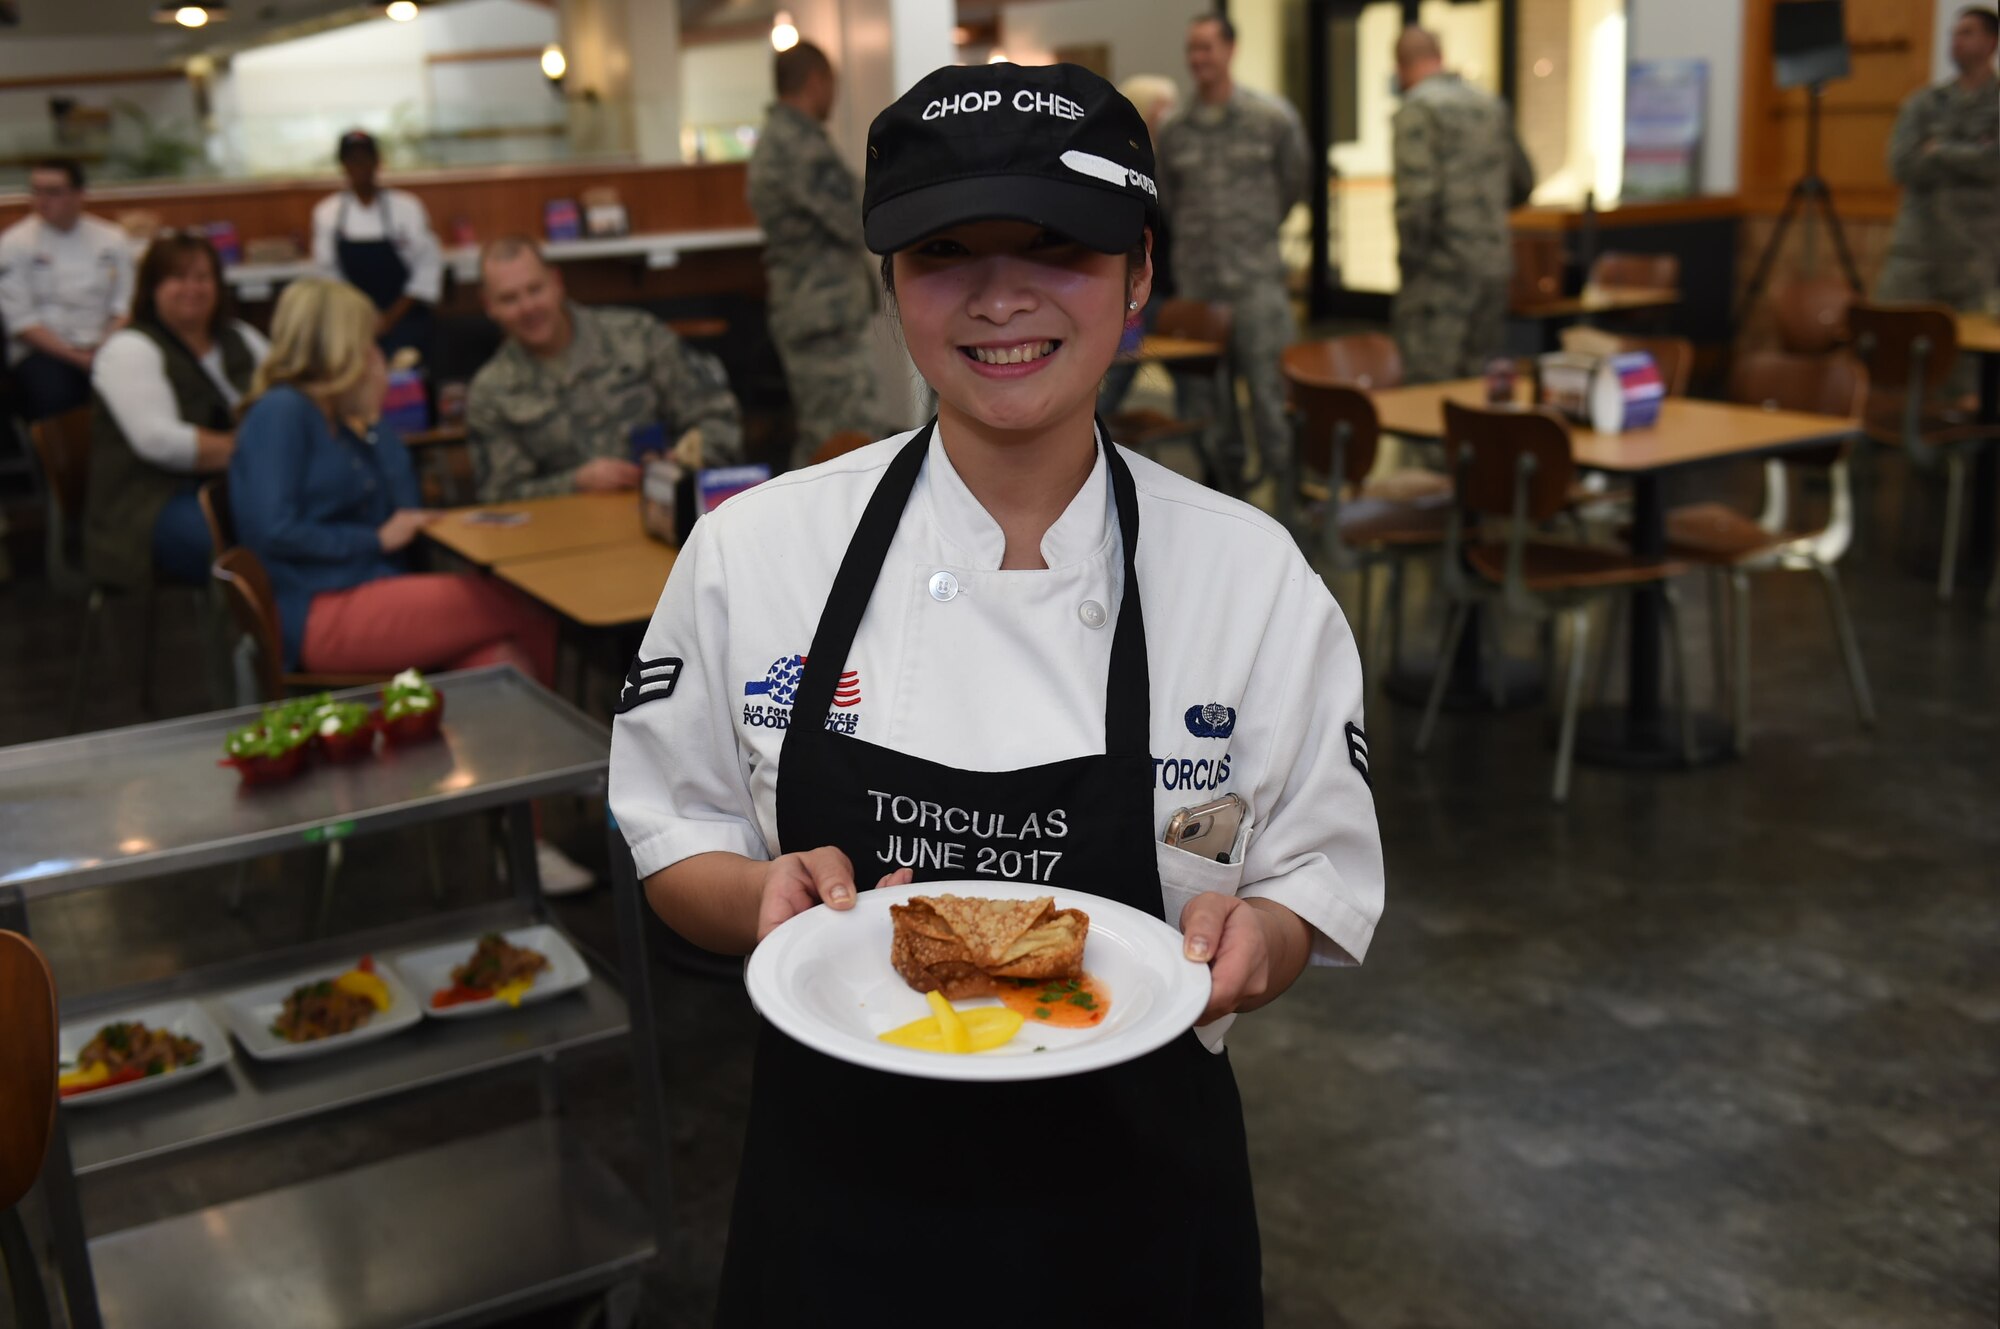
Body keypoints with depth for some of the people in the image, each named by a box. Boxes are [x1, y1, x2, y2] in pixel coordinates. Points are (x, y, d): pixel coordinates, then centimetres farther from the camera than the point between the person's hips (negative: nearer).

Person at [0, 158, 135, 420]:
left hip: (103, 347, 2)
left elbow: (124, 305, 8)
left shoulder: (112, 239, 11)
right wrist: (77, 358, -13)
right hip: (43, 352, -2)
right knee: (54, 393, -34)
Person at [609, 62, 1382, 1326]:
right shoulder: (754, 549, -10)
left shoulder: (1252, 573, -11)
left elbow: (1322, 882, -2)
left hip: (1130, 1212, 0)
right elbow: (677, 844, 1)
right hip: (836, 1195, 1)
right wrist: (770, 896, -20)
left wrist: (1257, 935, -24)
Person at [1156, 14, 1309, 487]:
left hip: (1257, 282, -3)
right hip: (1194, 285, 3)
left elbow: (1293, 185, 12)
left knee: (1271, 391, -3)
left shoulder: (1273, 119, 0)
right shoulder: (1174, 130, 6)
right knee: (1204, 395, 7)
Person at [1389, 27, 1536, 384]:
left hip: (1442, 270, -7)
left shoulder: (1417, 109, -9)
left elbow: (1417, 193, -20)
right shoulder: (1493, 106, 13)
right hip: (1494, 267, 7)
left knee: (1430, 384, -5)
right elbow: (1522, 183, 21)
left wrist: (1409, 257, -9)